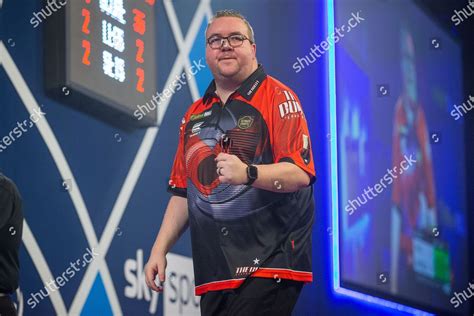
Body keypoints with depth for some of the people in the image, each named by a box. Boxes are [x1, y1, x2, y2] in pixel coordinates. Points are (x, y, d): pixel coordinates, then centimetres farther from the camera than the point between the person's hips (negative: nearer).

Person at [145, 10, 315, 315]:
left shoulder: (277, 97, -2)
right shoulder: (195, 114, 19)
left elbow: (300, 173, -13)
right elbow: (183, 192, 23)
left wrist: (248, 173, -30)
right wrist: (160, 249, 14)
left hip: (269, 263, -6)